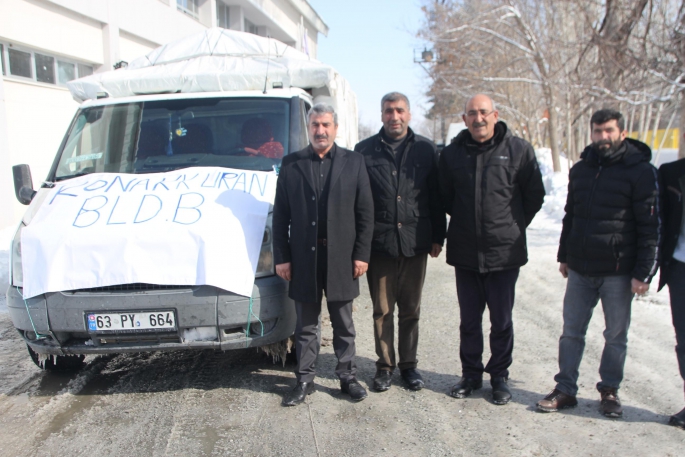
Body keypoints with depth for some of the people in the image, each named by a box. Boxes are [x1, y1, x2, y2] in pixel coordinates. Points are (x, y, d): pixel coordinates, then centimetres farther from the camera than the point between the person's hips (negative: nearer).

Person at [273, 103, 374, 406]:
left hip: (341, 257, 0)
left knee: (343, 325, 12)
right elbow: (280, 215, 4)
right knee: (306, 325, 11)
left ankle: (347, 376, 26)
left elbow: (365, 213, 1)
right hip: (304, 257, 1)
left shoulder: (353, 162, 4)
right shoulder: (291, 164, 5)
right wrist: (281, 257, -1)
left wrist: (362, 254, -5)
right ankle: (305, 380, 24)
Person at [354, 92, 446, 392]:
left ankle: (409, 364, 25)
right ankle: (385, 365, 22)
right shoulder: (365, 150, 4)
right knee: (382, 310, 8)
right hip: (379, 242, 0)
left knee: (411, 310, 11)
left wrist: (437, 237, 5)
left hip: (415, 243, 1)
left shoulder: (426, 150, 6)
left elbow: (437, 198, 8)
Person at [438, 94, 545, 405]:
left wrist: (513, 226, 8)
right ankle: (471, 374, 29)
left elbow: (534, 195, 5)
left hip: (504, 251, -2)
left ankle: (500, 377, 25)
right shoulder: (452, 154, 4)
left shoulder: (519, 150, -3)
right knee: (469, 320, 12)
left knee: (502, 321, 8)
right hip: (464, 252, 2)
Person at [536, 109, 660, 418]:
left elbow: (649, 227, -9)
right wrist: (564, 256, 15)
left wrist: (643, 273, -12)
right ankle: (565, 390, 20)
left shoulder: (640, 171, -7)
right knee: (571, 332, 9)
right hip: (580, 269, 5)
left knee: (616, 336, 9)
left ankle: (609, 391, 25)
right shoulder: (580, 169, 9)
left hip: (617, 271, -4)